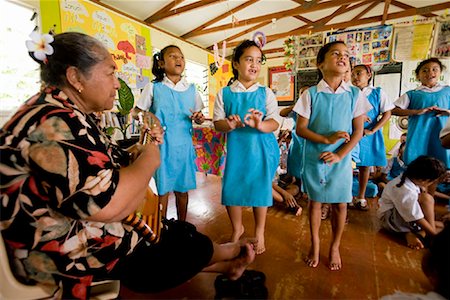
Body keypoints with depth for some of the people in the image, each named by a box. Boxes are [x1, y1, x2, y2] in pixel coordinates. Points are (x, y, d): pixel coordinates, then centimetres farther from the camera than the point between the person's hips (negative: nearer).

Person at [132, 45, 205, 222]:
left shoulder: (191, 89, 7)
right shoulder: (153, 87, 0)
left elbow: (198, 116, 14)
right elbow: (137, 112, 5)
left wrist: (199, 119, -7)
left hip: (183, 145, 3)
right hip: (161, 144, -2)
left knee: (182, 188, 12)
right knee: (162, 188, 7)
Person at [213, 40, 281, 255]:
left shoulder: (266, 93, 1)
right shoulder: (224, 94, 2)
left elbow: (275, 123, -7)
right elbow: (217, 123, -1)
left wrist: (260, 125, -29)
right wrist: (228, 124, -24)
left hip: (261, 148, 0)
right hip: (235, 148, 1)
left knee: (260, 189, 8)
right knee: (230, 189, 5)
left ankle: (259, 233, 34)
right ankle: (237, 228, 36)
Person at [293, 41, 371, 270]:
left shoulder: (354, 94, 0)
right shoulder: (310, 94, -5)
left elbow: (358, 131, -1)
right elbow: (300, 128, -7)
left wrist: (339, 154, -12)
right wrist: (326, 139, -18)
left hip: (341, 159, 1)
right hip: (314, 157, -1)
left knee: (340, 204, 11)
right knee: (315, 201, 11)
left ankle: (335, 247, 35)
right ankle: (315, 245, 33)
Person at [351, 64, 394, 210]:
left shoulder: (378, 93, 1)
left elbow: (387, 113, -1)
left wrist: (372, 130, -11)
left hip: (369, 135, 1)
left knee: (365, 165, 10)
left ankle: (361, 197, 25)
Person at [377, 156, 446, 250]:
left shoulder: (408, 177, -9)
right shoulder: (407, 193, -32)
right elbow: (418, 219, -23)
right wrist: (434, 234, -16)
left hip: (399, 212, 10)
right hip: (390, 219, -9)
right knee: (426, 199, -24)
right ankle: (420, 233, -16)